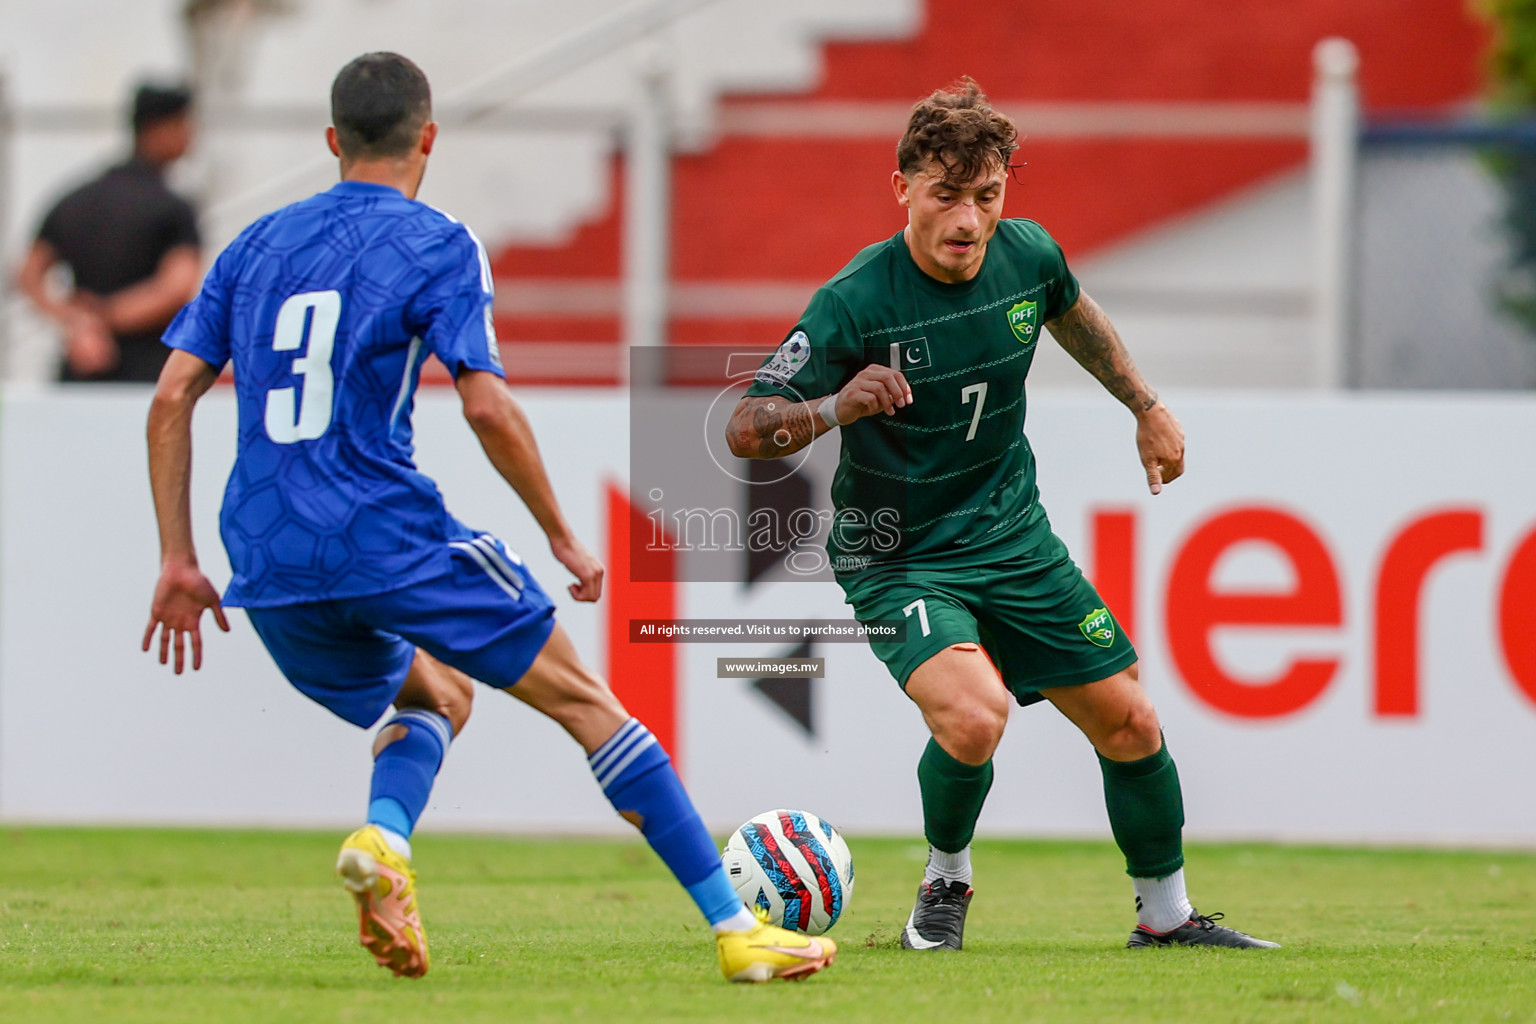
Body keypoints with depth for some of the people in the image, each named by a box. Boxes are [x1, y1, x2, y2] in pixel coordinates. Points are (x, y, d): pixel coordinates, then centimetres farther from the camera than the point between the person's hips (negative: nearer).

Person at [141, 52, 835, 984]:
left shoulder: (256, 245, 15)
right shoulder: (437, 245, -1)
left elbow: (171, 398, 9)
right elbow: (488, 406, -11)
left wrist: (179, 562, 12)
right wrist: (563, 537, 0)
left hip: (268, 568, 5)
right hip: (390, 541, -5)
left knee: (439, 696, 28)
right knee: (584, 701, 5)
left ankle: (383, 839, -4)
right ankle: (738, 932, 1)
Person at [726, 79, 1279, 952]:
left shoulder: (1028, 255, -7)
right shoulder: (856, 303, -23)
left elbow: (1073, 311, 19)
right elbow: (746, 429, -23)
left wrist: (1146, 406, 24)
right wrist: (839, 406, -40)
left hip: (1014, 535, 5)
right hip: (899, 558, -5)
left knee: (1129, 725, 6)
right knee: (973, 717, -29)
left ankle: (1166, 915, 28)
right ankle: (946, 880, 1)